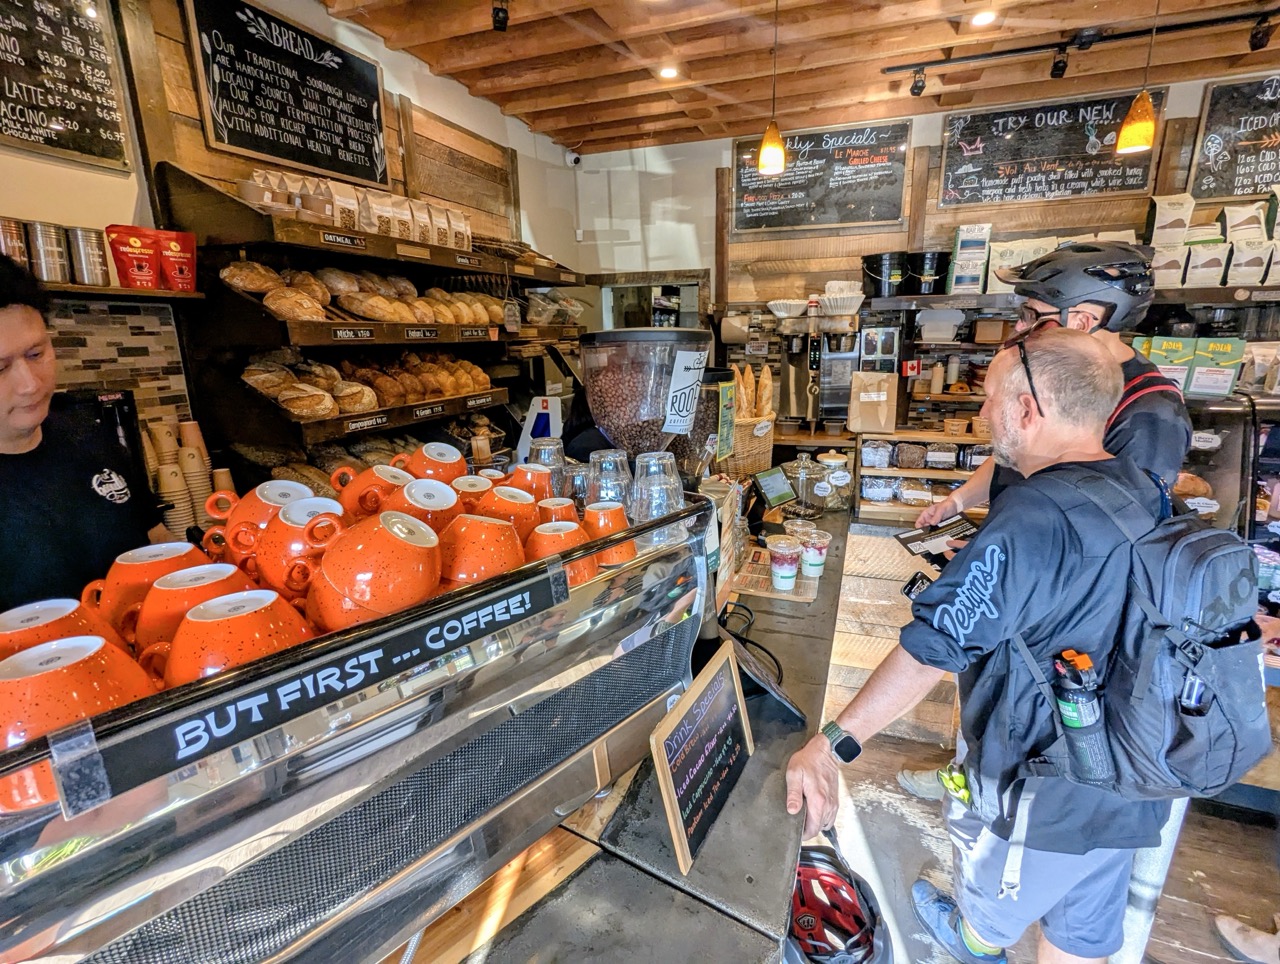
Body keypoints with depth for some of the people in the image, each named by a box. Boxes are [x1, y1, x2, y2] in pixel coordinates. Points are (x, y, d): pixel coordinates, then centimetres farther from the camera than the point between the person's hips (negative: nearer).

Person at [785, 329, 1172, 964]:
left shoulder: (1030, 520, -31)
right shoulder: (1145, 492, -4)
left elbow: (931, 649, -33)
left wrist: (830, 744, -28)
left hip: (1042, 802, -6)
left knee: (992, 904, 28)